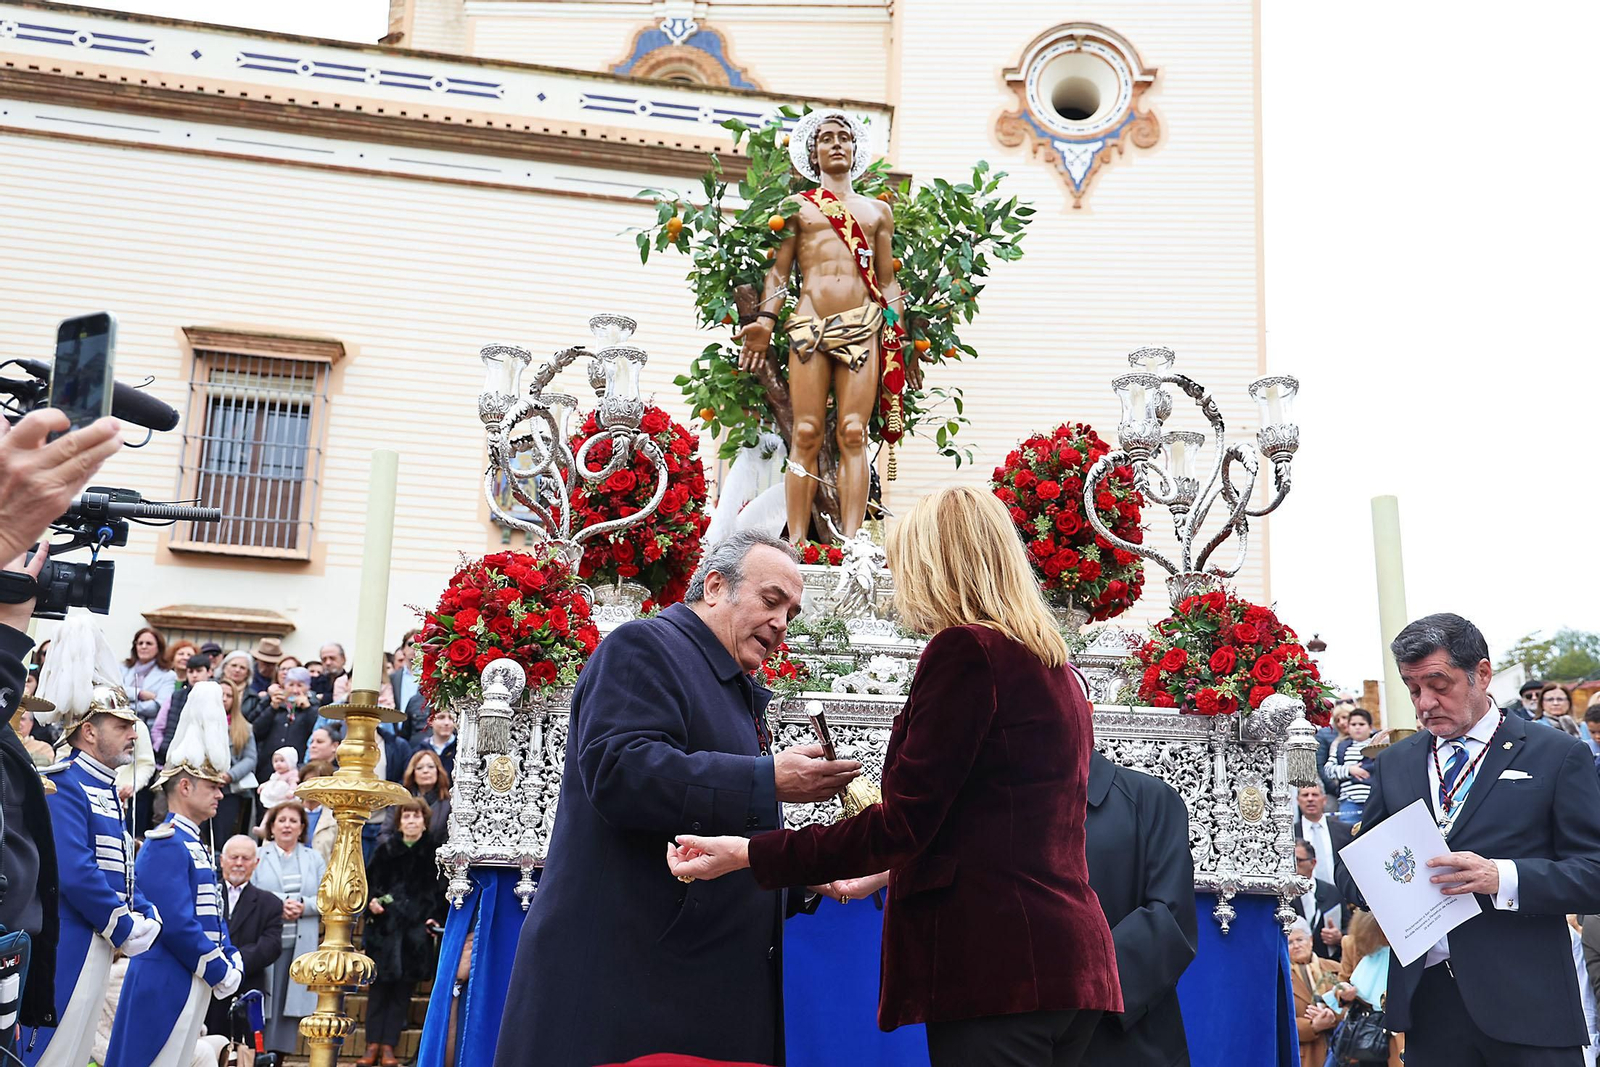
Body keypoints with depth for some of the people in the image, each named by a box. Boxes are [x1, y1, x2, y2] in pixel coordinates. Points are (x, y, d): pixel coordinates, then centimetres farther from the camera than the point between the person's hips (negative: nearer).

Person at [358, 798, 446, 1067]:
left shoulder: (433, 853, 2)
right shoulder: (385, 850, 6)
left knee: (403, 990, 2)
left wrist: (436, 918, -9)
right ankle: (373, 1044, 9)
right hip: (384, 929, 1)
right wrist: (371, 902, -7)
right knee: (379, 986, 3)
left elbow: (441, 892, 3)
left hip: (417, 931, -1)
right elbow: (369, 883, 12)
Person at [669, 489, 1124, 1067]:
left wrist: (750, 854, -9)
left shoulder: (964, 650, -10)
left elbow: (902, 824, -14)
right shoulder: (1054, 665, 18)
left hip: (996, 964, -9)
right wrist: (882, 872, 37)